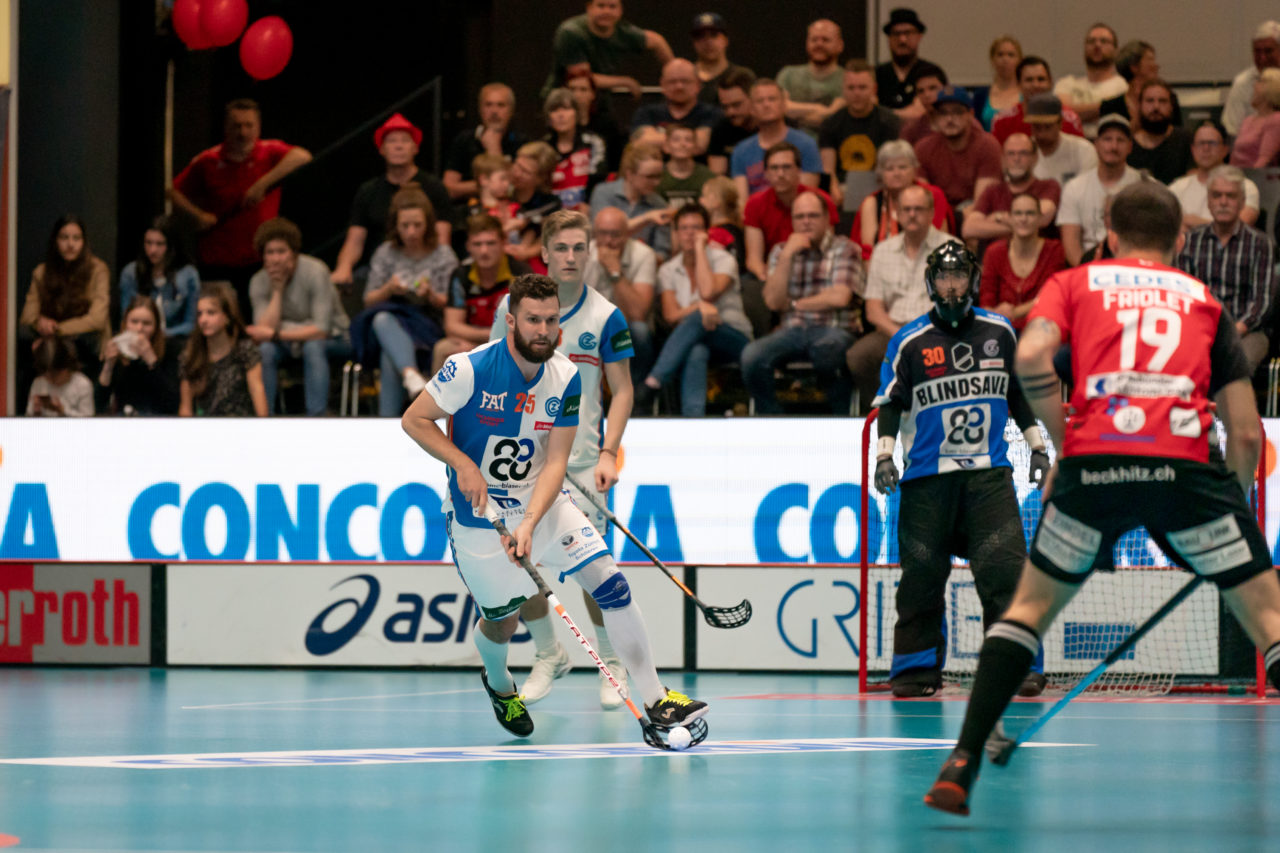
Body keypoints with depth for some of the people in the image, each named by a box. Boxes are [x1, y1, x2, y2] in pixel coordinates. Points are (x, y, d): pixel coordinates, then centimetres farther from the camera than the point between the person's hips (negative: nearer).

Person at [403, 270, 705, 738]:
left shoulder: (566, 378, -9)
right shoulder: (469, 369, -20)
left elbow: (555, 463, -10)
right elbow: (414, 420, -9)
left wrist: (529, 524, -24)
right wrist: (463, 465, -21)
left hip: (541, 500, 3)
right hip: (479, 513, -3)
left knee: (609, 579, -11)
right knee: (502, 620, 5)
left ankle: (654, 700, -5)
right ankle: (498, 683, 43)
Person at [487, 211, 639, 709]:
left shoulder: (606, 318, -4)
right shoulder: (512, 307, 1)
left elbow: (622, 391, 0)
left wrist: (609, 453, -12)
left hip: (581, 462, -2)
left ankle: (612, 665, 13)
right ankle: (548, 656, 22)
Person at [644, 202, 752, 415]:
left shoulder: (723, 260, 0)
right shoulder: (668, 271, 9)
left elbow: (708, 292, -21)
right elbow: (670, 316, -5)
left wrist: (700, 248, -12)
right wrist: (700, 307, -27)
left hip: (733, 339, -1)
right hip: (694, 341, 1)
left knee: (697, 320, -37)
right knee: (696, 353, -40)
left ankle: (654, 381, -48)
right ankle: (693, 419, -58)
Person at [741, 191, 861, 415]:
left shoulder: (844, 249, 5)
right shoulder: (781, 251, 17)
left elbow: (840, 298, -10)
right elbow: (773, 301, 3)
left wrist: (793, 304, 2)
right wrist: (787, 256, -4)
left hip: (832, 330, -3)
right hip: (792, 330, 3)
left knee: (825, 349, -40)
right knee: (752, 356, -28)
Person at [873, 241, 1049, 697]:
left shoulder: (999, 332, 8)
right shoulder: (908, 342, 2)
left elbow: (1021, 392, 18)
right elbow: (890, 403, 5)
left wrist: (1037, 446, 17)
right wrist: (885, 456, -4)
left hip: (989, 472, 1)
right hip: (927, 476, -1)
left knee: (1004, 567, -11)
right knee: (922, 573, -1)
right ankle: (916, 667, 11)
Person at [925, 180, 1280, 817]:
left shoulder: (1074, 283, 22)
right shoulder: (1204, 301, 24)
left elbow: (1030, 358, 0)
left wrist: (1064, 442, 10)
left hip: (1093, 461, 0)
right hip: (1184, 465, 0)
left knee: (1030, 607, 19)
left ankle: (963, 763, 9)